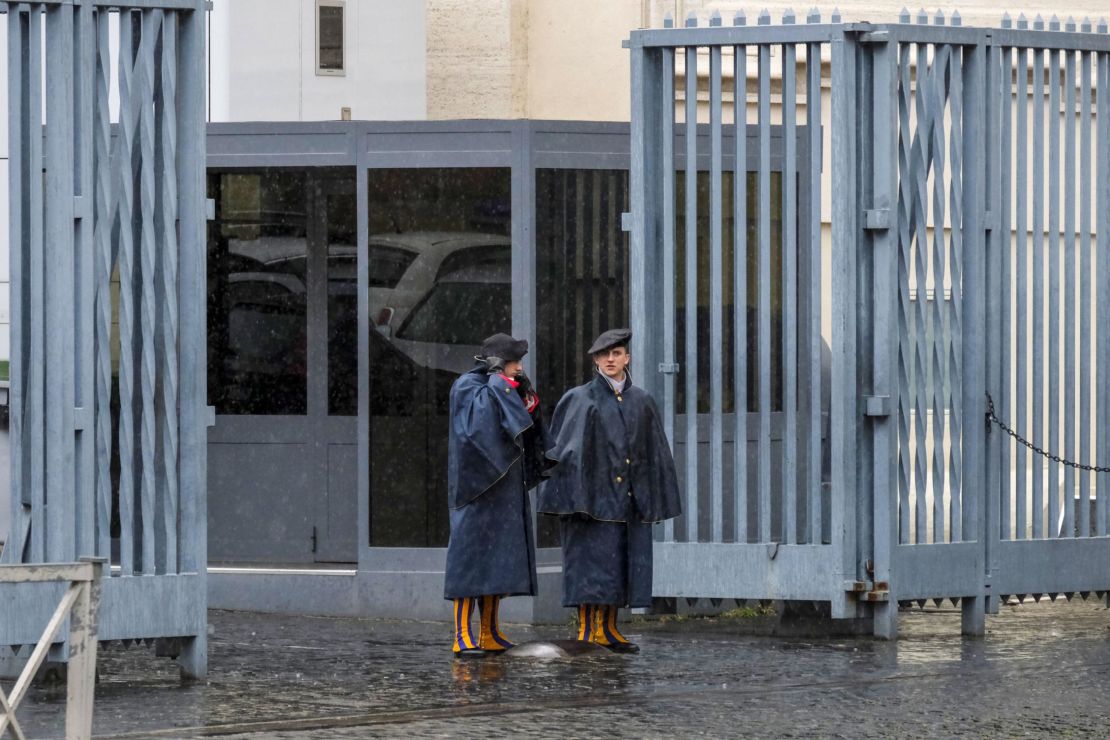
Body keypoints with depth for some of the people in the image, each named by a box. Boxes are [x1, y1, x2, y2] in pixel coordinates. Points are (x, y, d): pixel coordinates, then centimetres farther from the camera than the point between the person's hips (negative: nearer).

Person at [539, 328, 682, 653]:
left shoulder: (641, 402, 10)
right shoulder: (579, 400, -3)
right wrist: (567, 497, -15)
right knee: (590, 562, -8)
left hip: (629, 497, 5)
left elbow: (654, 454, 13)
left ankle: (607, 629, 14)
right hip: (593, 494, -5)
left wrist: (652, 499, 8)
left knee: (619, 565, 6)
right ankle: (586, 631, -7)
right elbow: (561, 449, -6)